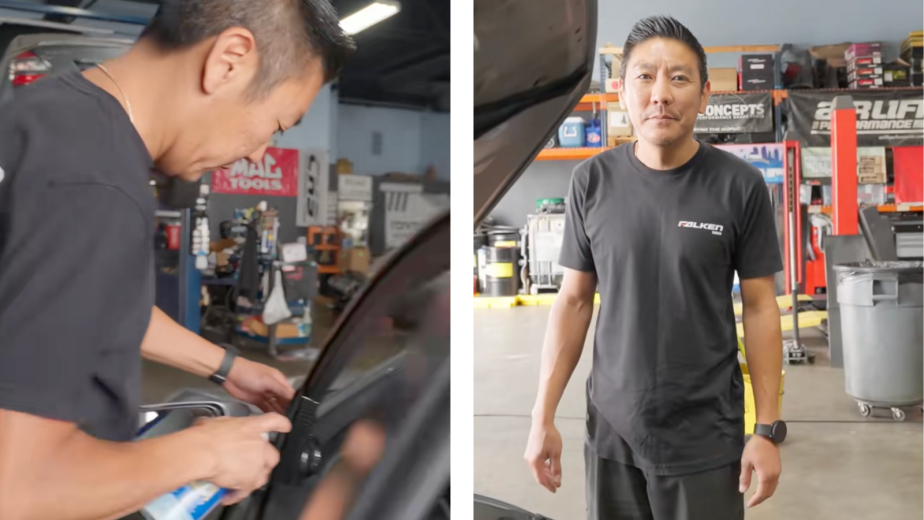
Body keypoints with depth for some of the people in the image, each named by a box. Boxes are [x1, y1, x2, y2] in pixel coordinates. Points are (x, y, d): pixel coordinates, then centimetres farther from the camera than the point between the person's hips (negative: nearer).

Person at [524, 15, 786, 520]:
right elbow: (574, 301, 1)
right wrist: (543, 415, -1)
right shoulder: (591, 181, -4)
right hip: (611, 431, 2)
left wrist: (768, 428, -3)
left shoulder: (740, 186, -8)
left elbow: (760, 307, -2)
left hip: (707, 437, -1)